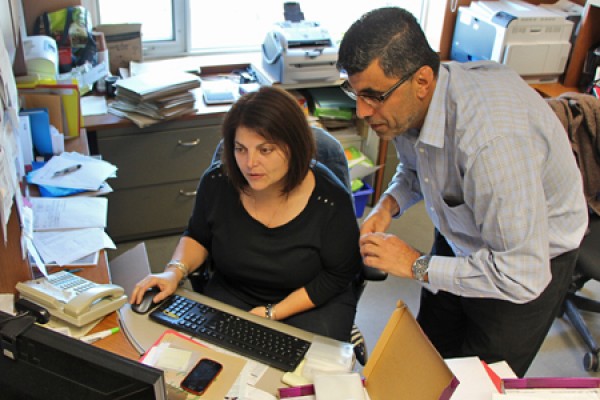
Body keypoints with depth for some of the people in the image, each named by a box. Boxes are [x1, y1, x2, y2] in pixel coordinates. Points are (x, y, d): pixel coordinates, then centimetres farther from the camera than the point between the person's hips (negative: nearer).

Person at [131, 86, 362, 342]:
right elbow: (197, 237, 10)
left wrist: (272, 313, -16)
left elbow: (338, 276, -10)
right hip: (231, 296, 3)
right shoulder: (217, 182, -11)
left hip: (314, 304, -2)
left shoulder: (330, 199, -21)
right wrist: (175, 271, -12)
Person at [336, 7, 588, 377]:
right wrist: (388, 205, -14)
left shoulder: (493, 140, -42)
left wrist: (418, 266, -30)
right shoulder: (405, 101, -16)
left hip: (533, 260, -6)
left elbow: (522, 275, -39)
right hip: (459, 240, 7)